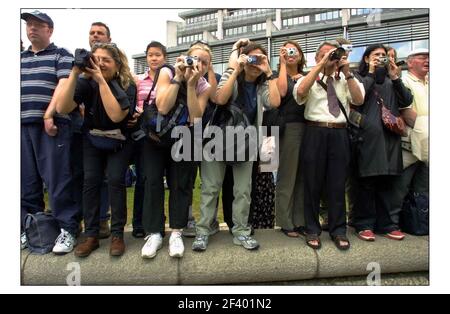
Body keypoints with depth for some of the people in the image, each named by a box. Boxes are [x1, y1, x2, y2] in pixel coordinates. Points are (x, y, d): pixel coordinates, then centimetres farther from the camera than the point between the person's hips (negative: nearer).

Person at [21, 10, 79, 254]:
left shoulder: (61, 55, 7)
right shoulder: (21, 58, 23)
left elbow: (63, 86, -7)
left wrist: (49, 115, -15)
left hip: (52, 124, -6)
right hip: (23, 125, 6)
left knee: (58, 179, -7)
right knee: (26, 181, 8)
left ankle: (67, 230, -1)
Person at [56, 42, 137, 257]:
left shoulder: (127, 85, -18)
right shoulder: (86, 82, -12)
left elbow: (116, 115, -33)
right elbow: (62, 108, -25)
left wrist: (101, 81, -35)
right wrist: (74, 74, -31)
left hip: (119, 142, -2)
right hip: (92, 140, 2)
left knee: (115, 180, -15)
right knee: (91, 180, -8)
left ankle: (117, 235, -2)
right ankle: (91, 236, 3)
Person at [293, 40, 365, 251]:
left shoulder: (346, 80, 15)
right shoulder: (309, 79, 9)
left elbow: (359, 100, -1)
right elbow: (300, 92, -14)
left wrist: (346, 72, -5)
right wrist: (321, 65, -10)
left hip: (339, 133, 2)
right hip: (315, 132, -2)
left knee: (338, 184, 6)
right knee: (313, 183, 4)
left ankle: (338, 231, 19)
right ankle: (312, 230, 17)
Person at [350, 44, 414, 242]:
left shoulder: (390, 81, 23)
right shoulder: (359, 78, 10)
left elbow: (407, 101, 11)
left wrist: (395, 77, 2)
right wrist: (371, 73, -4)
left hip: (389, 135, 5)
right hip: (367, 135, -5)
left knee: (386, 181, 6)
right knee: (367, 181, -5)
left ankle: (385, 223, 14)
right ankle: (364, 224, 4)